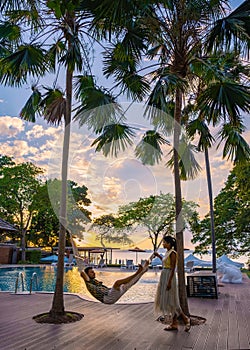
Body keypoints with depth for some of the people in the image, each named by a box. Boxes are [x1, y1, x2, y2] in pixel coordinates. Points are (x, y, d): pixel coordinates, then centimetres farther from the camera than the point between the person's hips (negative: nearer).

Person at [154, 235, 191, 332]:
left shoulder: (173, 253, -16)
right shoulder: (167, 252, 11)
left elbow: (173, 268, -19)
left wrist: (169, 282, -21)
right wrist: (158, 256, 22)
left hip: (169, 277, -10)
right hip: (164, 276, 10)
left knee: (170, 300, -3)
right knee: (166, 300, 12)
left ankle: (185, 319, 12)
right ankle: (174, 323, 20)